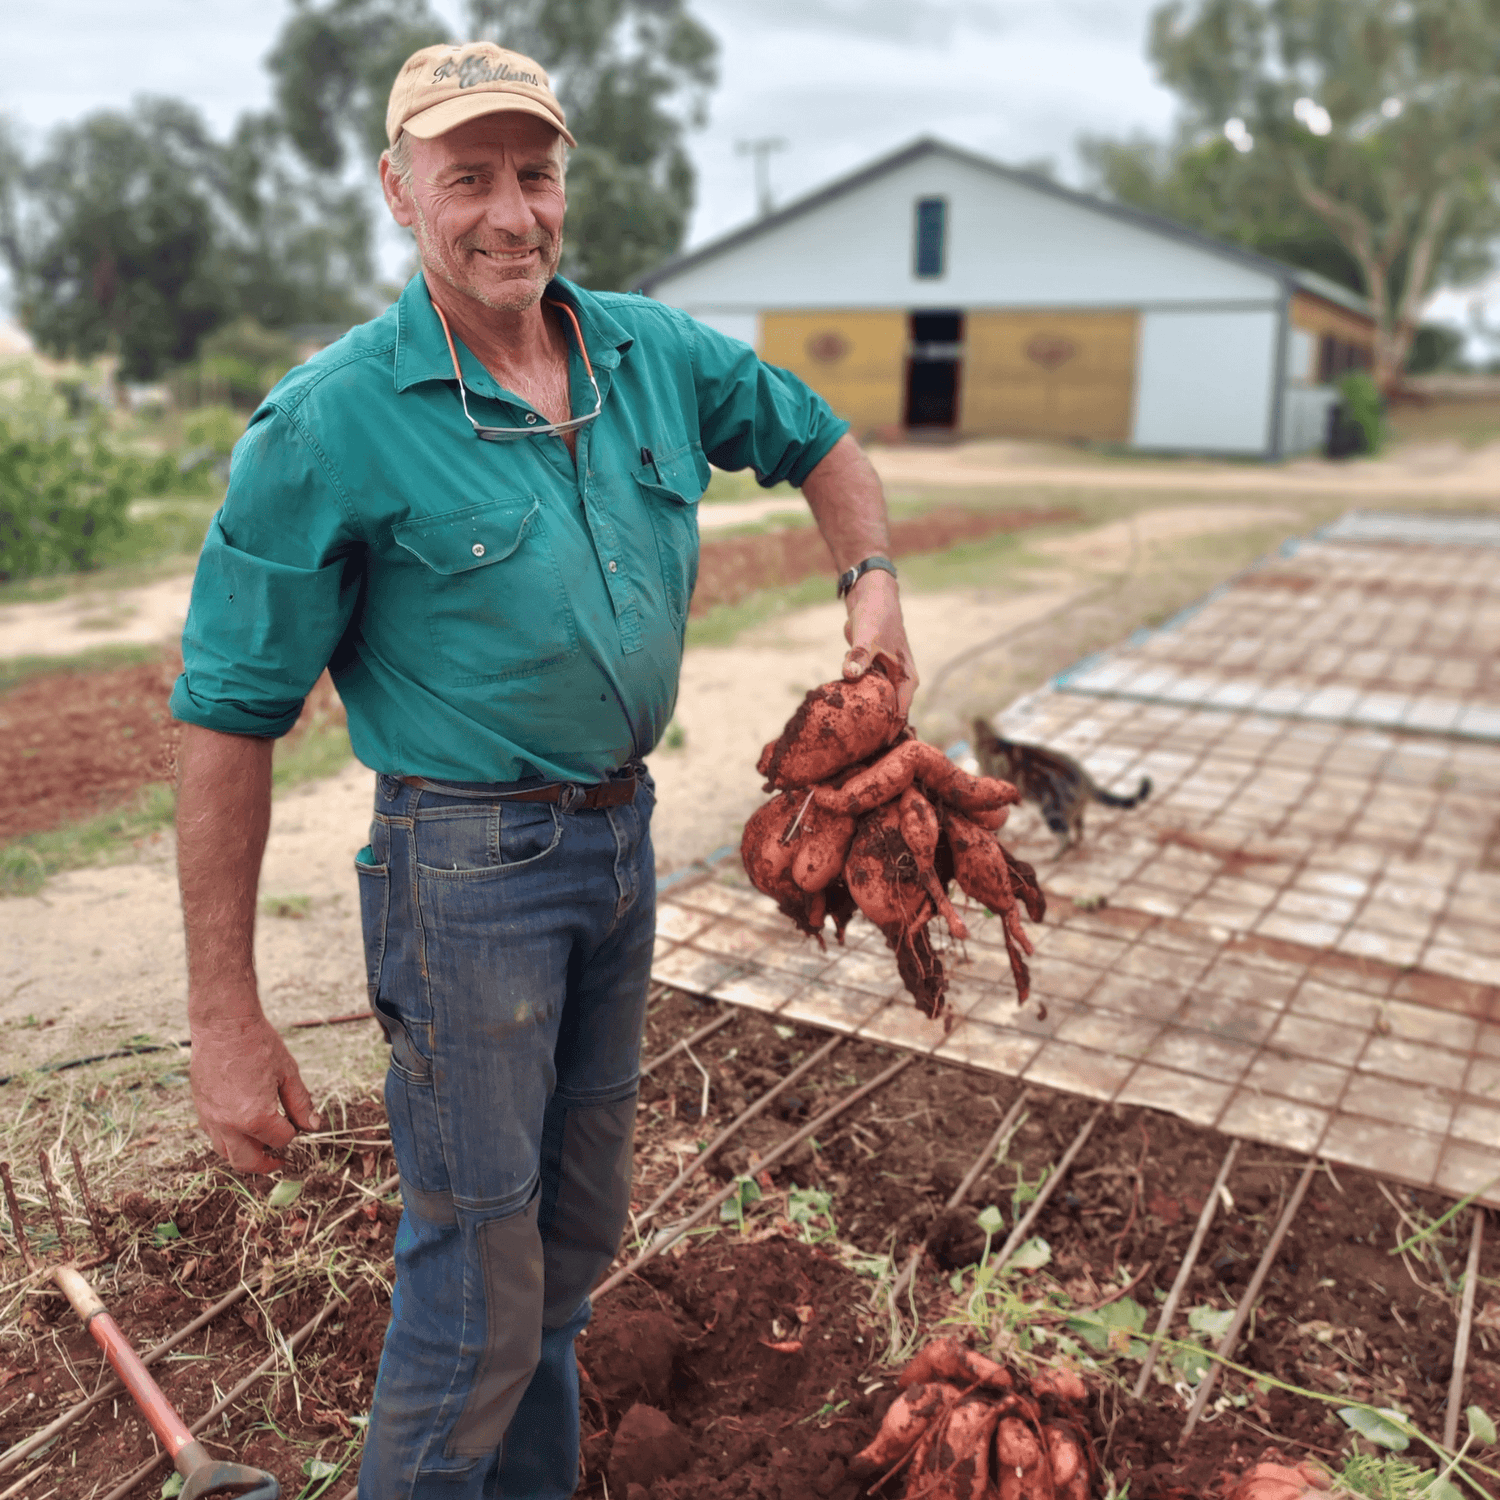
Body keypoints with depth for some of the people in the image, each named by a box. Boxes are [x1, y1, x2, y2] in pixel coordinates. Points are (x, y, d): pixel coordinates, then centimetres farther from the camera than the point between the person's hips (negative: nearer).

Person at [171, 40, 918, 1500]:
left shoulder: (653, 355, 2)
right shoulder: (330, 422, -14)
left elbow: (821, 441, 20)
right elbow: (227, 718, -13)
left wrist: (871, 579, 2)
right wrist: (224, 1021, -13)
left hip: (622, 834, 6)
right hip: (470, 861, -6)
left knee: (576, 1232, 21)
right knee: (477, 1287, 2)